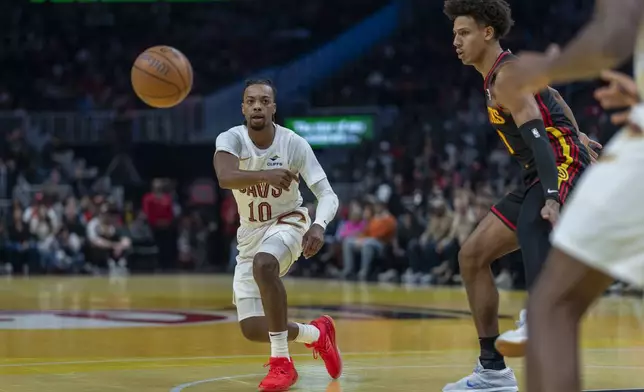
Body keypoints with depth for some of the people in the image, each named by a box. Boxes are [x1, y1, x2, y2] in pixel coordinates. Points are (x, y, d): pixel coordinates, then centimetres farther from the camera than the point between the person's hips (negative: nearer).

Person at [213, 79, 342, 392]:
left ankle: (281, 361, -27)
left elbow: (328, 194, -21)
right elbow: (225, 178, -39)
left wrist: (319, 225, -43)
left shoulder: (294, 144, -18)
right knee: (252, 329, -3)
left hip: (287, 222, -3)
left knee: (263, 264, -39)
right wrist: (265, 175, -57)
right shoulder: (231, 139, -17)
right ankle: (316, 334, 28)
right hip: (251, 231, 3)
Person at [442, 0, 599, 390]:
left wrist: (552, 198, -36)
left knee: (531, 226, -41)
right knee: (473, 255, 8)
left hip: (564, 169, -10)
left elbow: (537, 137, -26)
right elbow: (551, 97, 32)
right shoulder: (509, 71, 16)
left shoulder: (506, 77, -14)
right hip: (542, 175, 10)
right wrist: (576, 134, 47)